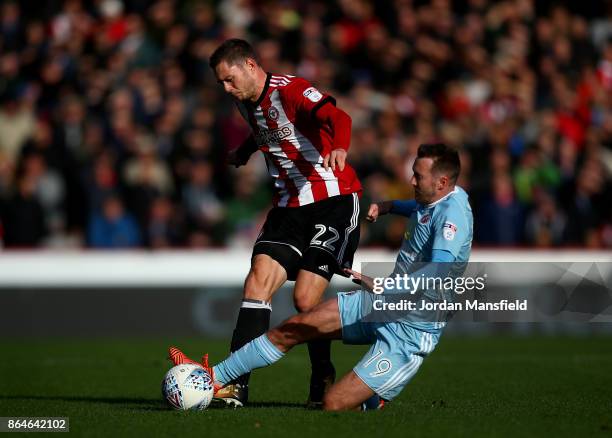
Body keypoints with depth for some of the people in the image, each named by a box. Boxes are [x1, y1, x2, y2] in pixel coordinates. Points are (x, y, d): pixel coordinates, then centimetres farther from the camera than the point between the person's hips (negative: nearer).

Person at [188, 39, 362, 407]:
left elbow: (337, 117, -35)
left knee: (306, 298, -13)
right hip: (290, 206, 7)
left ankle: (323, 379, 12)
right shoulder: (248, 103, 10)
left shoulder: (290, 89, -15)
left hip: (334, 200, -7)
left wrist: (339, 147, -55)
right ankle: (236, 383, -17)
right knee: (259, 279, -13)